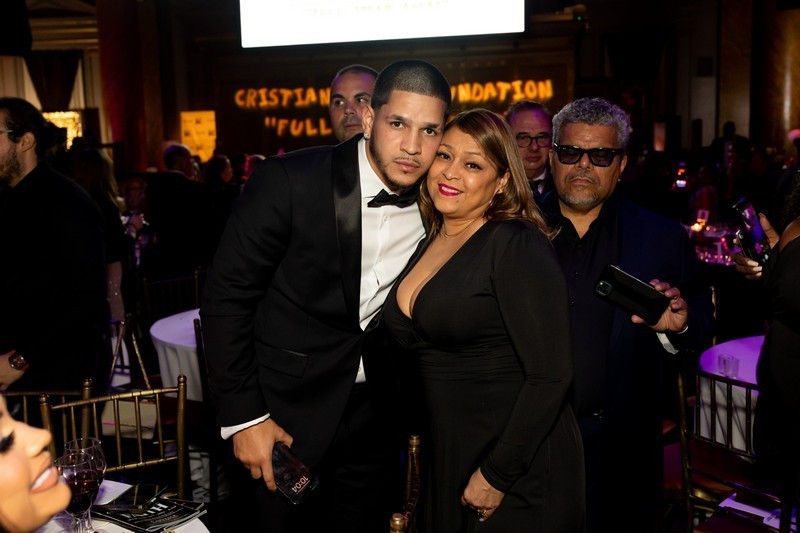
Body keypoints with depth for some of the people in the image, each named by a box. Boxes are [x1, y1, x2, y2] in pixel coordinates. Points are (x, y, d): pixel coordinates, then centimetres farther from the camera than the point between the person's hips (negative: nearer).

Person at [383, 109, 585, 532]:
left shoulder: (517, 245, -16)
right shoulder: (426, 245, 7)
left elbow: (550, 376, -19)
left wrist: (497, 474, -16)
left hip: (522, 473, -7)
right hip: (446, 462, 7)